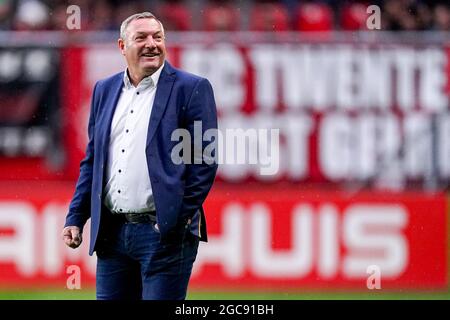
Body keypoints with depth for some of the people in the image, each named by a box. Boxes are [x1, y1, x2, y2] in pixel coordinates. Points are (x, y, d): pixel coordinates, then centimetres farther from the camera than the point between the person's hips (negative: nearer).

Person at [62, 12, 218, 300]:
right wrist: (76, 218, 10)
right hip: (112, 232, 5)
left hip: (164, 231, -5)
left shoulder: (191, 89, -2)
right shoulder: (105, 90, 14)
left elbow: (205, 161, -5)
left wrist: (178, 220, -11)